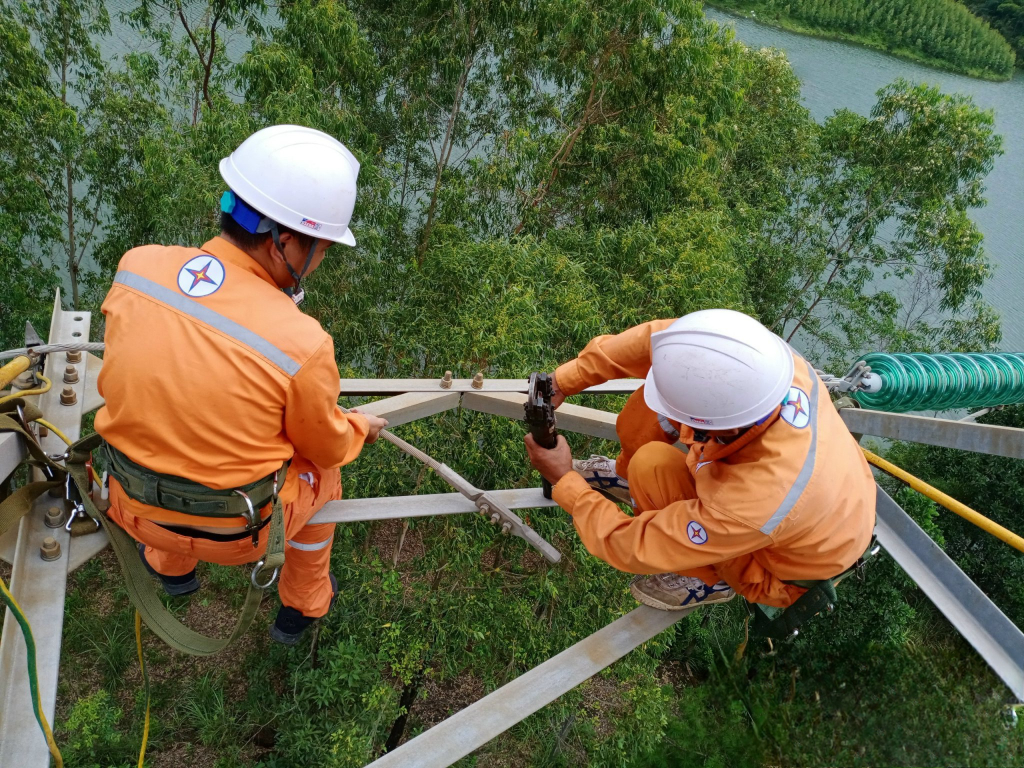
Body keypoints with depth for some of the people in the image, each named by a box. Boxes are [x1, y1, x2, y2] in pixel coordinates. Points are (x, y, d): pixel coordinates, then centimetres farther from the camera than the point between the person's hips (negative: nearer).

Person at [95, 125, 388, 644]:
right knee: (320, 468, 27)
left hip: (133, 504, 4)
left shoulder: (135, 267, -18)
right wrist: (359, 429, 11)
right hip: (236, 532, -3)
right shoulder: (302, 347, -31)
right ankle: (302, 607, 46)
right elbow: (327, 445, -11)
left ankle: (170, 565, 59)